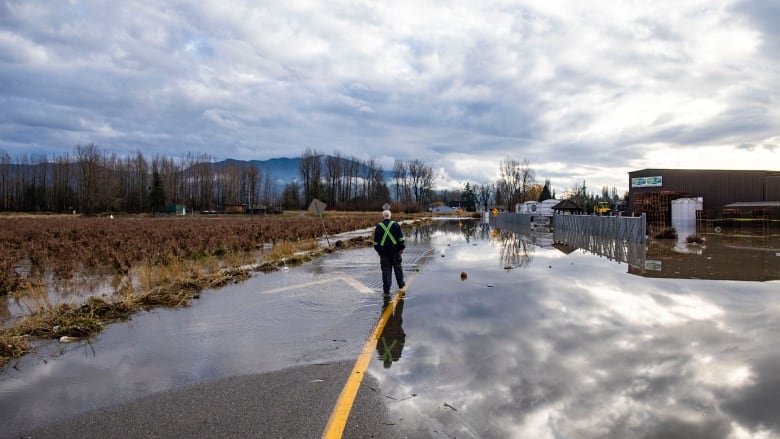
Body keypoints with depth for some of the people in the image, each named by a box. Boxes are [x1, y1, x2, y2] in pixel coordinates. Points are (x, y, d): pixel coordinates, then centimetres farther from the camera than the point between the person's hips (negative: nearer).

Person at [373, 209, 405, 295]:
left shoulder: (379, 226, 1)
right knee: (397, 267, 15)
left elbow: (375, 240, 6)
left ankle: (386, 289, 0)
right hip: (395, 250, 0)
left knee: (386, 269, 2)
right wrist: (402, 248, 5)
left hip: (383, 251, 0)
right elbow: (401, 237, -2)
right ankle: (401, 284, 28)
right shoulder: (395, 225, 0)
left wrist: (377, 249, 16)